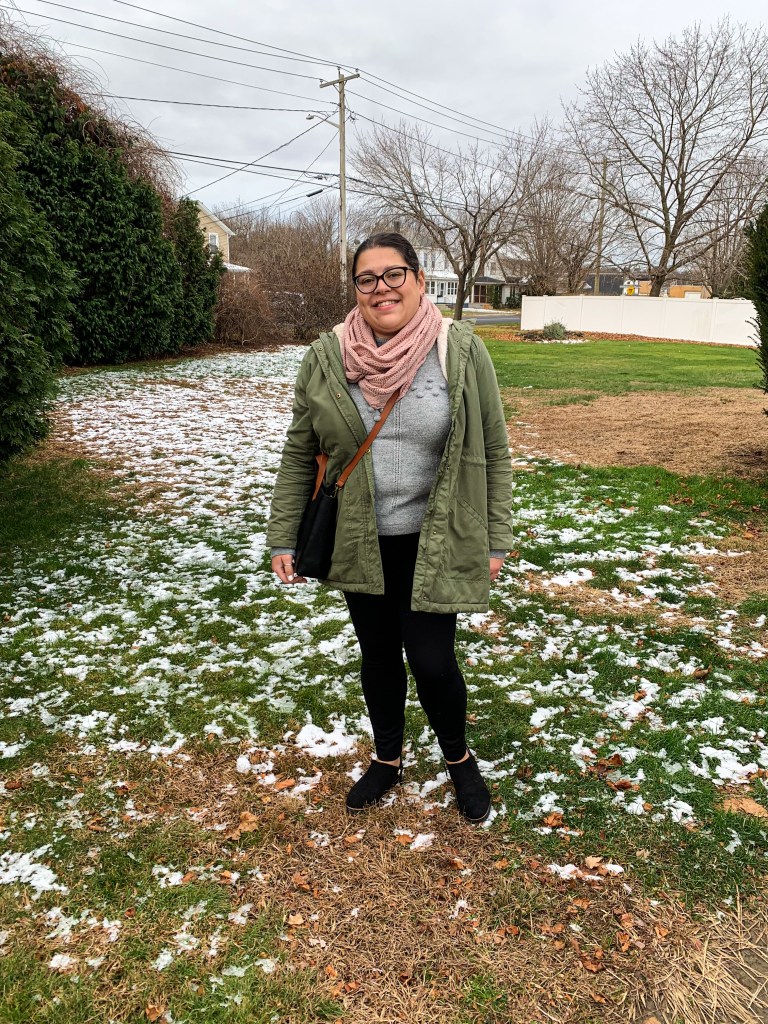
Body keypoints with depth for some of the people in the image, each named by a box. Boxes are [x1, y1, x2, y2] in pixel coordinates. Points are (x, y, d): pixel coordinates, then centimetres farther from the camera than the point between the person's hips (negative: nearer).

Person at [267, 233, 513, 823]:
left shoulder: (461, 351, -9)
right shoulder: (326, 359, -4)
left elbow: (494, 452, -4)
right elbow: (299, 455, 2)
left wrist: (495, 540, -3)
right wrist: (283, 538, 2)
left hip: (434, 544, -2)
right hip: (360, 543, 3)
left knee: (431, 660, -1)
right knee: (378, 656, 16)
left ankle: (460, 759, 30)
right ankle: (388, 760, 41)